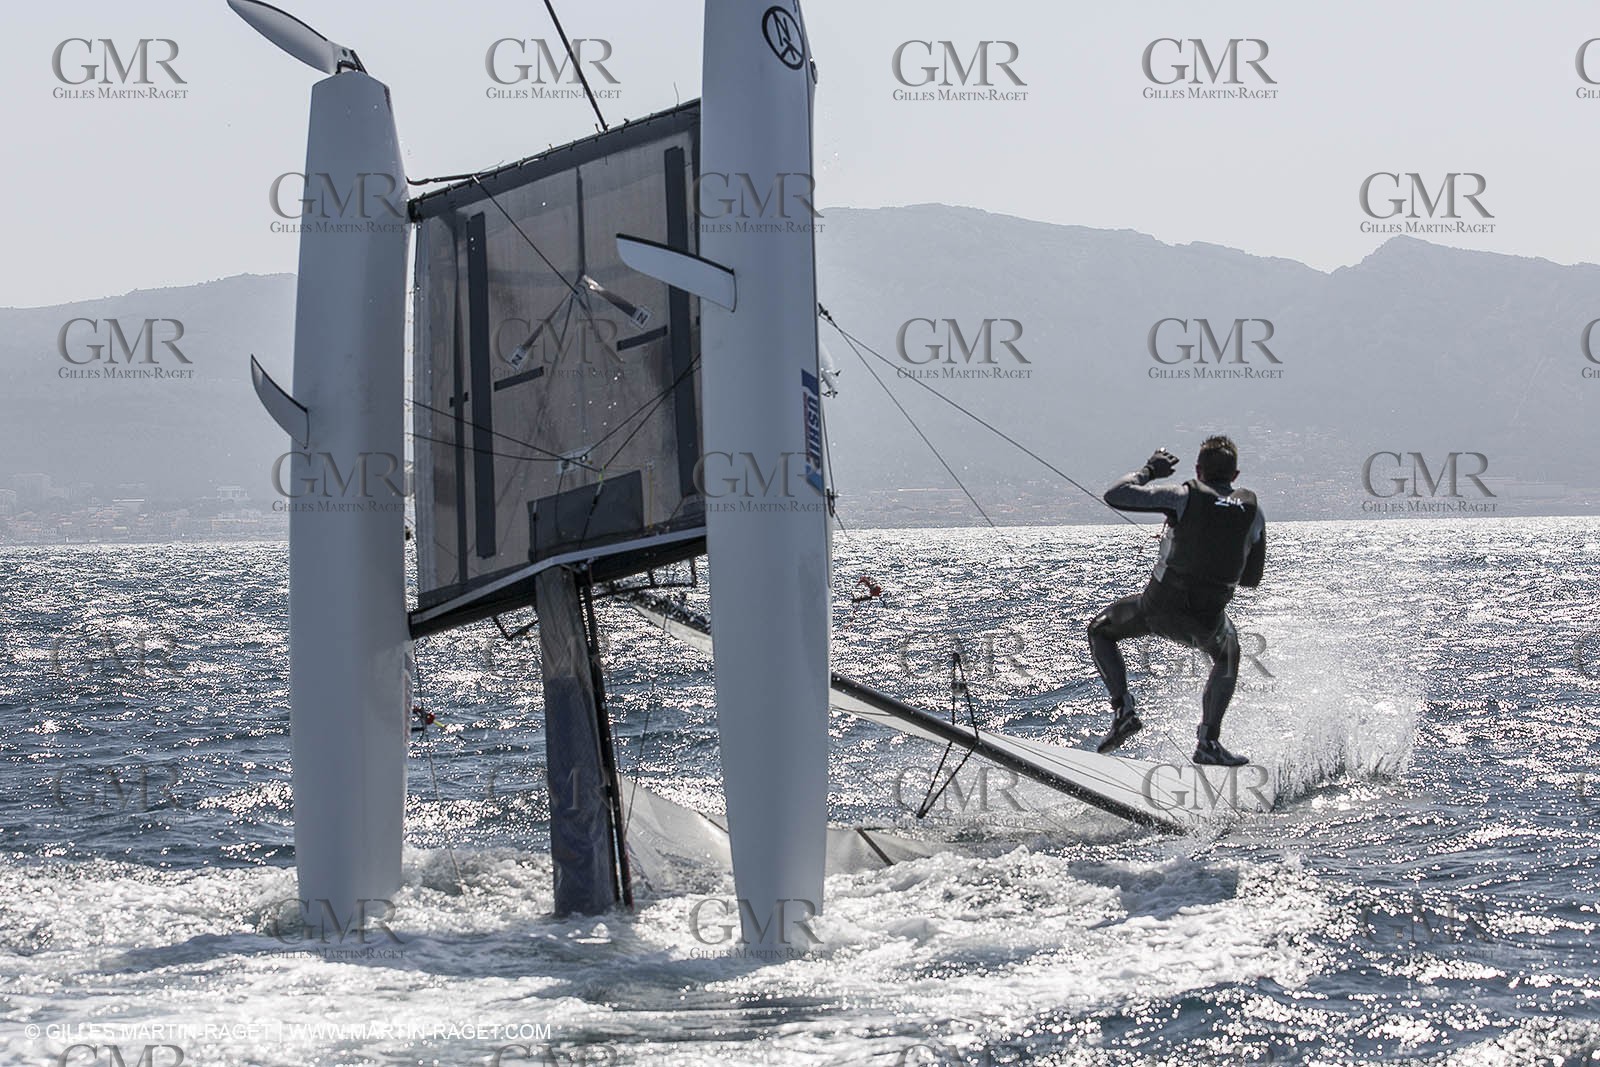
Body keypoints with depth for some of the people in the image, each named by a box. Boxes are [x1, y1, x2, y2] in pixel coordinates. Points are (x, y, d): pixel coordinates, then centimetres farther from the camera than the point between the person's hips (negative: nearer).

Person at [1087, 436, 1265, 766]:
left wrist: (1149, 470, 10)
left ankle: (1124, 708, 7)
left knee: (1100, 630, 26)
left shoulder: (1184, 497, -8)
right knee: (1227, 657, 37)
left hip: (1159, 608, -3)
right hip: (1208, 621, 3)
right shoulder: (1252, 510, 4)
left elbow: (1115, 495, -7)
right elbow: (1252, 578, 14)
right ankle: (1209, 743, 22)